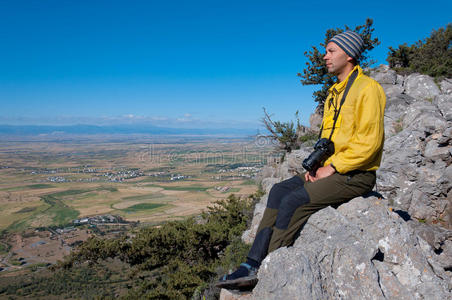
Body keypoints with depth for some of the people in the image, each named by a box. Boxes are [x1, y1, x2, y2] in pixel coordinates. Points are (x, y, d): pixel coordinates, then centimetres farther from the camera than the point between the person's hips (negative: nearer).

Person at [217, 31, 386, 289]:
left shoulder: (367, 88, -9)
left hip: (356, 176, -8)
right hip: (332, 170, 8)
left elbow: (369, 142, -17)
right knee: (279, 191, -9)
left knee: (294, 201, -24)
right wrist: (316, 165, 5)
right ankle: (253, 264, -11)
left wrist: (331, 167, -16)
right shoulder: (335, 93, 19)